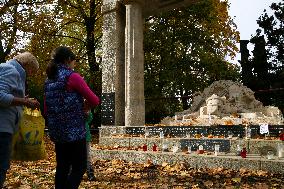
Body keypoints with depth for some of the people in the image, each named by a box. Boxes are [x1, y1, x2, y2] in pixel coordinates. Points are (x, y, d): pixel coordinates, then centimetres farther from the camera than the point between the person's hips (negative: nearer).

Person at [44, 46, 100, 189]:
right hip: (74, 130, -7)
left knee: (62, 166, 14)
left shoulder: (49, 80, 11)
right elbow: (94, 101, -11)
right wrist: (85, 106, 8)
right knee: (79, 167, 1)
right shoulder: (72, 76, -10)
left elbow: (47, 109, 16)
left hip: (56, 131, 7)